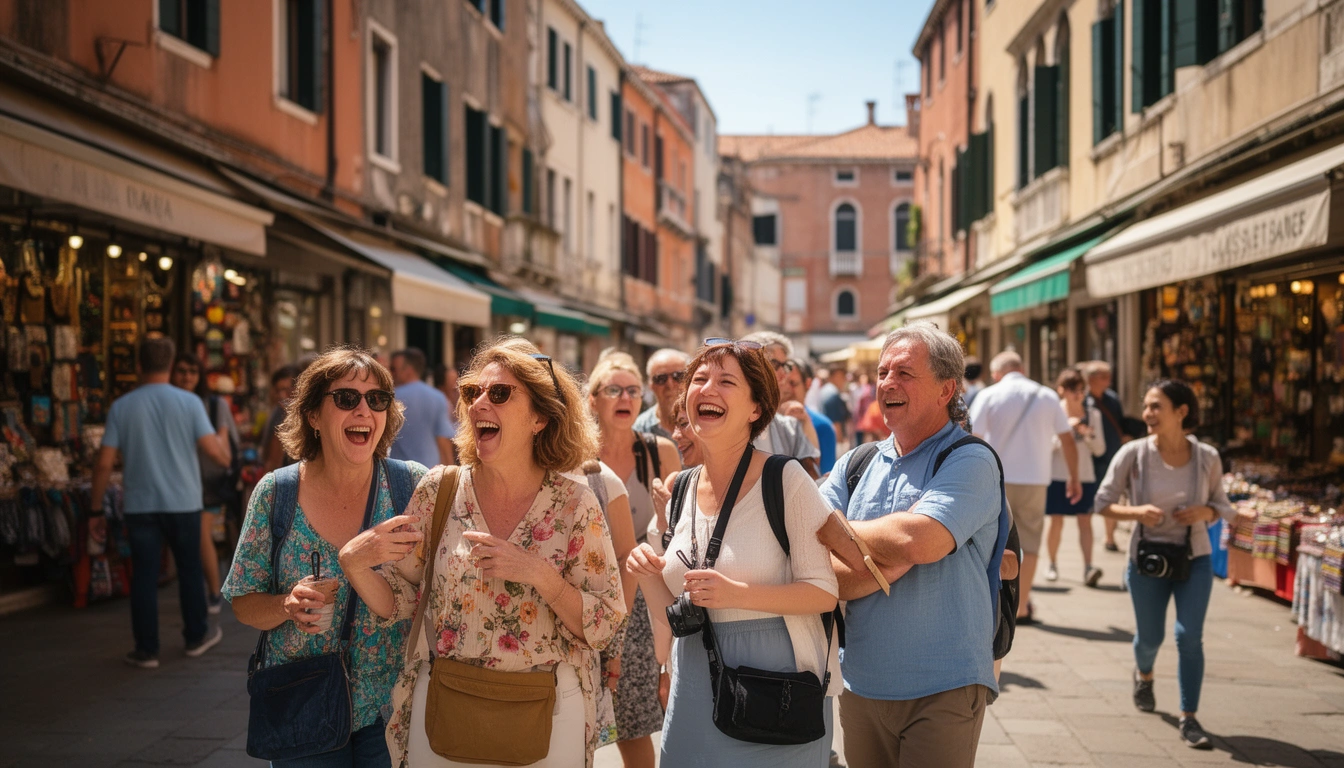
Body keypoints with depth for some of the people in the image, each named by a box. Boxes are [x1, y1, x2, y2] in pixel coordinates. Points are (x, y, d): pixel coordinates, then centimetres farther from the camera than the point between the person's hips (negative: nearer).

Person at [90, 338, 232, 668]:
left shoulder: (121, 407, -2)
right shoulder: (189, 402, -6)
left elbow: (105, 463, -5)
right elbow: (216, 452, -12)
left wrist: (96, 510, 3)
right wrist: (225, 450, 13)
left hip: (140, 505, 1)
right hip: (183, 502, 0)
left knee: (144, 576, 6)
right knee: (189, 570, 15)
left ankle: (146, 650, 8)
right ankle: (196, 636, 27)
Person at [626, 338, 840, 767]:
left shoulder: (786, 480, -11)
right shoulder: (679, 490, 6)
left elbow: (824, 592, -14)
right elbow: (672, 615, 12)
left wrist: (736, 593, -26)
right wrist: (649, 577, -8)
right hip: (695, 691, 6)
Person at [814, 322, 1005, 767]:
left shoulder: (969, 461, -8)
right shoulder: (855, 466, 8)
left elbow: (917, 541, -25)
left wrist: (832, 529, -9)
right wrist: (882, 566, -19)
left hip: (943, 691, -5)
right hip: (861, 686, 5)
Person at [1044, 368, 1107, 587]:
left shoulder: (1093, 415, 6)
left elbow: (1099, 450, 7)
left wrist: (1089, 434, -12)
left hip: (1084, 476, 2)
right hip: (1058, 476, -2)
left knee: (1085, 520, -7)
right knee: (1057, 521, 1)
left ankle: (1088, 567, -15)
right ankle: (1052, 565, 15)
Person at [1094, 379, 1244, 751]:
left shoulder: (1207, 458, -9)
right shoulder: (1133, 454, -13)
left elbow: (1222, 506, 5)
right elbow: (1104, 501, -5)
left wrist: (1205, 512, -18)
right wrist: (1136, 511, -24)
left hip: (1194, 559, 0)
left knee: (1189, 636, -10)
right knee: (1150, 637, 13)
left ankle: (1189, 720, 1)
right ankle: (1144, 675, 49)